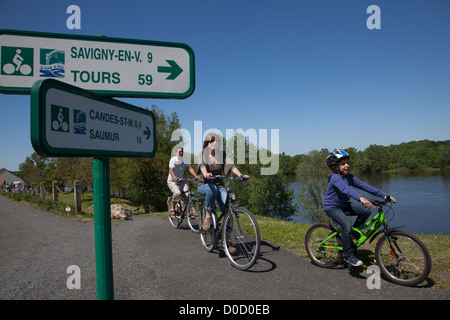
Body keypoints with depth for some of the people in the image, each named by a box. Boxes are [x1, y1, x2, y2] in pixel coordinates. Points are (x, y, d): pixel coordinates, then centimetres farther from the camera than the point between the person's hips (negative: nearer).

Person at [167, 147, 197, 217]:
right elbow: (171, 170, -24)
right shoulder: (173, 159, -13)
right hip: (172, 181, -5)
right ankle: (172, 209, -9)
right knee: (177, 193, -29)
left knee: (186, 192, -15)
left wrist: (195, 175, -26)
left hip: (181, 181, 5)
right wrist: (174, 177, -45)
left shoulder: (185, 159, 2)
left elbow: (190, 168, -8)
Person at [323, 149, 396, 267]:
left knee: (366, 210, -9)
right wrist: (360, 198, -60)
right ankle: (348, 256, -13)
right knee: (347, 224, -29)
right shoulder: (335, 178, -25)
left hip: (343, 205, 8)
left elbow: (363, 185, -6)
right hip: (331, 207, -8)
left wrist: (383, 195, -15)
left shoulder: (349, 176, 0)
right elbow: (345, 188, -44)